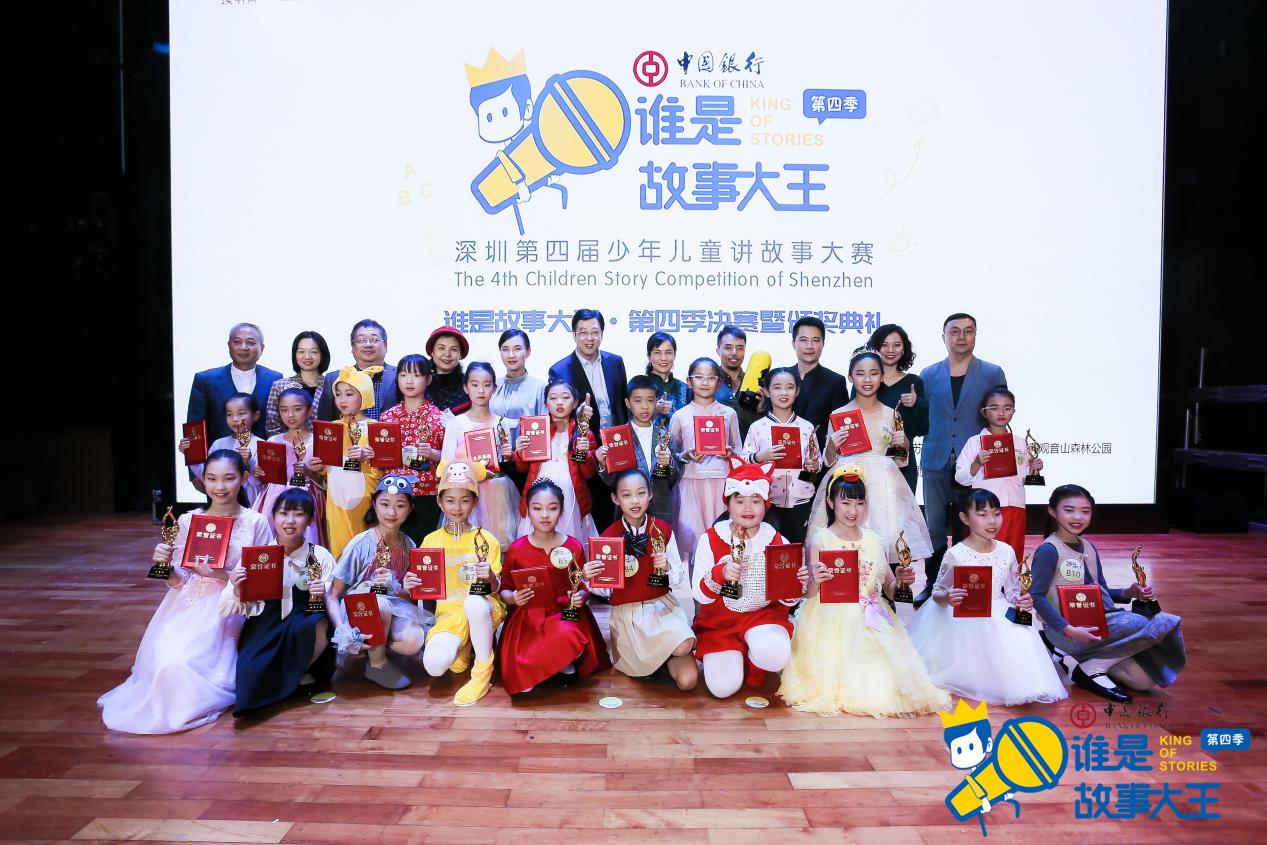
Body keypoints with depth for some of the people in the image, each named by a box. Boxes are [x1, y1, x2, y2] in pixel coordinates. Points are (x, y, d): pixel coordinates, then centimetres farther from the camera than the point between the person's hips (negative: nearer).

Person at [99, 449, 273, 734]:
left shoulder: (256, 522, -3)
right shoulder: (187, 521, 5)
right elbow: (179, 581, 8)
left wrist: (220, 575, -15)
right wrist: (165, 566, -14)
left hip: (231, 608, -3)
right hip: (188, 605, 3)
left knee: (181, 662, -22)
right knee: (163, 656, -19)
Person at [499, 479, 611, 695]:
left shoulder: (574, 547, -1)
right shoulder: (516, 549, -1)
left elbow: (584, 587, 8)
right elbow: (505, 589, 8)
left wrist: (581, 596, -14)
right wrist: (512, 598, -14)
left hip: (564, 614, 0)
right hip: (527, 618, 1)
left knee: (567, 636, -38)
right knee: (522, 682, -20)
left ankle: (566, 665, -2)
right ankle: (562, 664, 12)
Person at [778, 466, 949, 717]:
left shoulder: (872, 539, 10)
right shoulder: (820, 539, -3)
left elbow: (889, 590, 15)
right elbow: (808, 593, -7)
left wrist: (900, 580, -6)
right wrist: (815, 581, -29)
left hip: (871, 621, 5)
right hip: (832, 623, -4)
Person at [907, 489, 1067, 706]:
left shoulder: (1006, 552, 1)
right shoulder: (956, 554, -12)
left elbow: (1013, 593, 10)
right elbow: (937, 593, -5)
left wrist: (1022, 602, -13)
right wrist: (948, 598, -28)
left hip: (1000, 617, 4)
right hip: (964, 621, -4)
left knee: (1020, 637, -21)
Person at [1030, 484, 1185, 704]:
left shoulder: (1090, 548, 15)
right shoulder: (1049, 550, -11)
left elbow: (1100, 593, 19)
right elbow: (1037, 596, -17)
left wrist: (1129, 593, -1)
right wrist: (1068, 629, -26)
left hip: (1098, 622, 8)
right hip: (1063, 628, -8)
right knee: (1152, 626, -21)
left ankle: (1070, 655, 5)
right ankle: (1090, 670, -9)